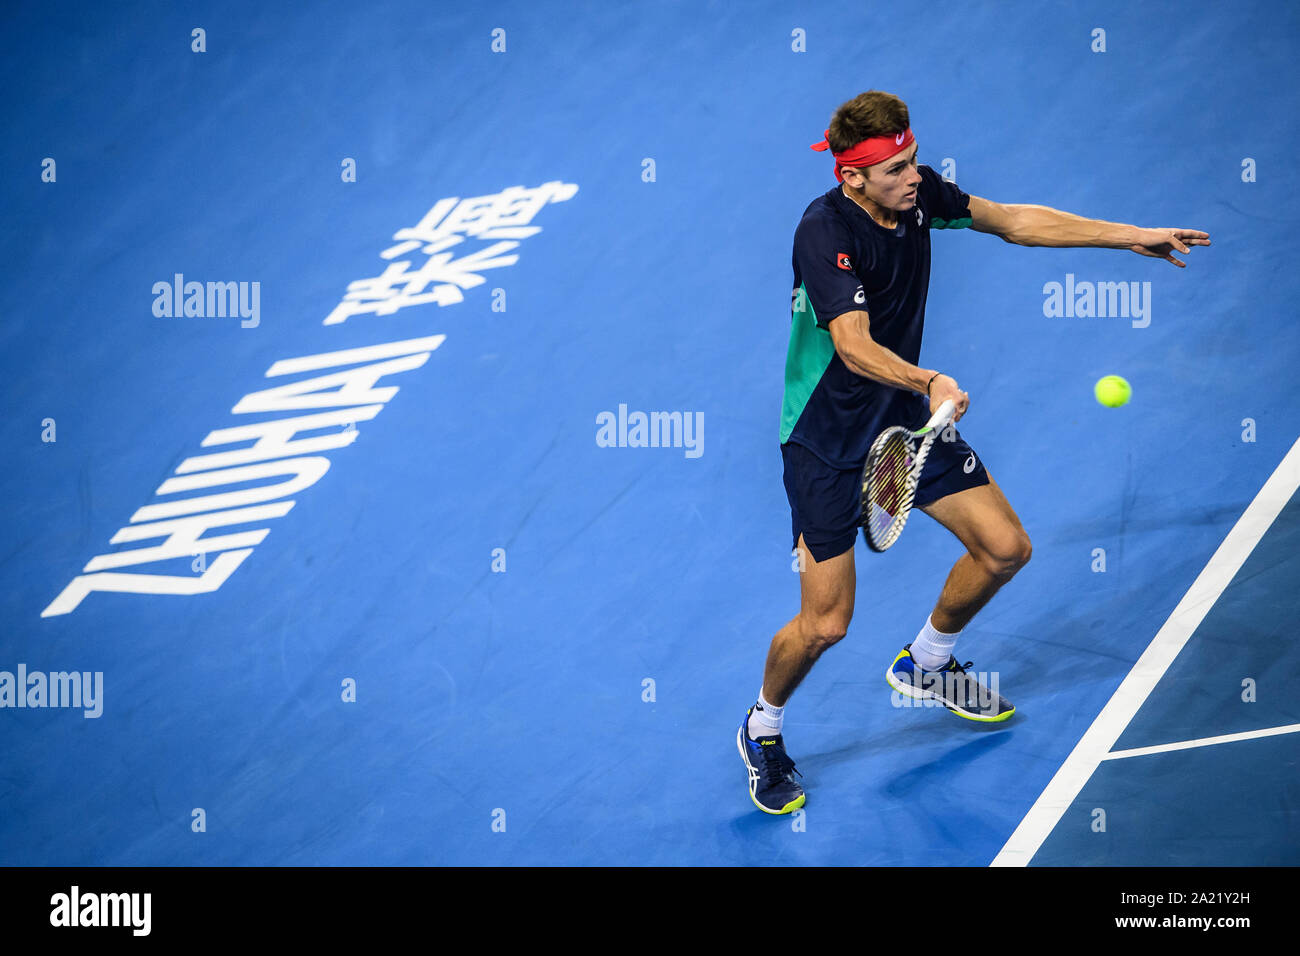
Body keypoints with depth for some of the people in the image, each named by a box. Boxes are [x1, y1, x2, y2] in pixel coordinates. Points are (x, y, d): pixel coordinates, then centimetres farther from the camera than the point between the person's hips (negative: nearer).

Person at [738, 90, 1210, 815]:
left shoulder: (917, 192, -7)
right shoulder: (825, 231, -28)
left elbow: (1012, 220, 7)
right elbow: (855, 346, -37)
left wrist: (1131, 235, 7)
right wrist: (929, 382, -55)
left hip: (906, 415, 7)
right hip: (828, 438, -7)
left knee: (1006, 548, 7)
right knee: (826, 624, -9)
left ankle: (925, 665, 35)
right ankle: (762, 729, 22)